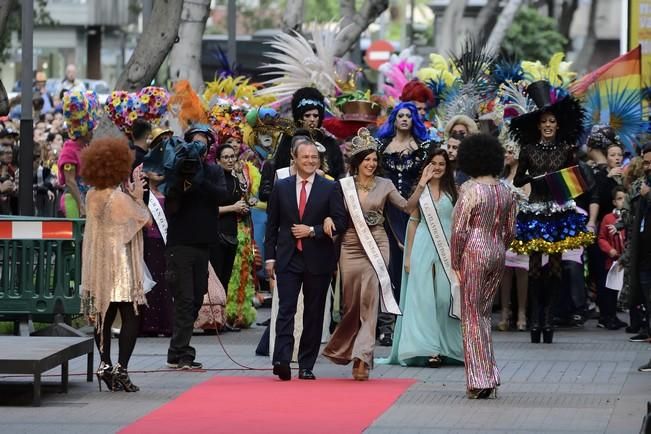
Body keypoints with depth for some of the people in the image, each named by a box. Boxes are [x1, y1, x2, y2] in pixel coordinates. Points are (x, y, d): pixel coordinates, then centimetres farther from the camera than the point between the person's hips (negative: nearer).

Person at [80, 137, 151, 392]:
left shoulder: (92, 196, 4)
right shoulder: (120, 199, -17)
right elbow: (145, 219, -5)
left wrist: (130, 193, 16)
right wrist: (138, 196, 5)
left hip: (97, 264, 7)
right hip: (120, 264, -7)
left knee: (103, 315, 12)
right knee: (130, 317, -3)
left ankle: (105, 365, 10)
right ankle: (121, 368, -12)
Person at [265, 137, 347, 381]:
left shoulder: (330, 189, 3)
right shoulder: (281, 187, 8)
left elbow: (340, 222, -2)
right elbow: (272, 225, 10)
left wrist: (312, 231, -12)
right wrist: (270, 256, 4)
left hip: (317, 260, 0)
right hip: (288, 259, 0)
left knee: (314, 313, 5)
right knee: (286, 309, -12)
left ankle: (306, 365, 11)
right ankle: (282, 361, -21)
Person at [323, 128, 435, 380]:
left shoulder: (384, 185, 5)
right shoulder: (344, 185, 3)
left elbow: (407, 207, 5)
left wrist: (421, 185, -6)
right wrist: (328, 219, -17)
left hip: (377, 246, 0)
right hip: (351, 246, 0)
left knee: (370, 301, -10)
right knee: (352, 302, 5)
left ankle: (362, 359, -13)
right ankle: (341, 348, 28)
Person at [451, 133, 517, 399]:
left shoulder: (470, 190, -12)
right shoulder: (506, 192, 6)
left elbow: (459, 230, -12)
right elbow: (510, 231, 10)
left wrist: (455, 263, -5)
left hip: (474, 253, -6)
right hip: (498, 253, 6)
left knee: (472, 316, 1)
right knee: (484, 314, 16)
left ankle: (480, 382, -2)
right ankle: (489, 379, 15)